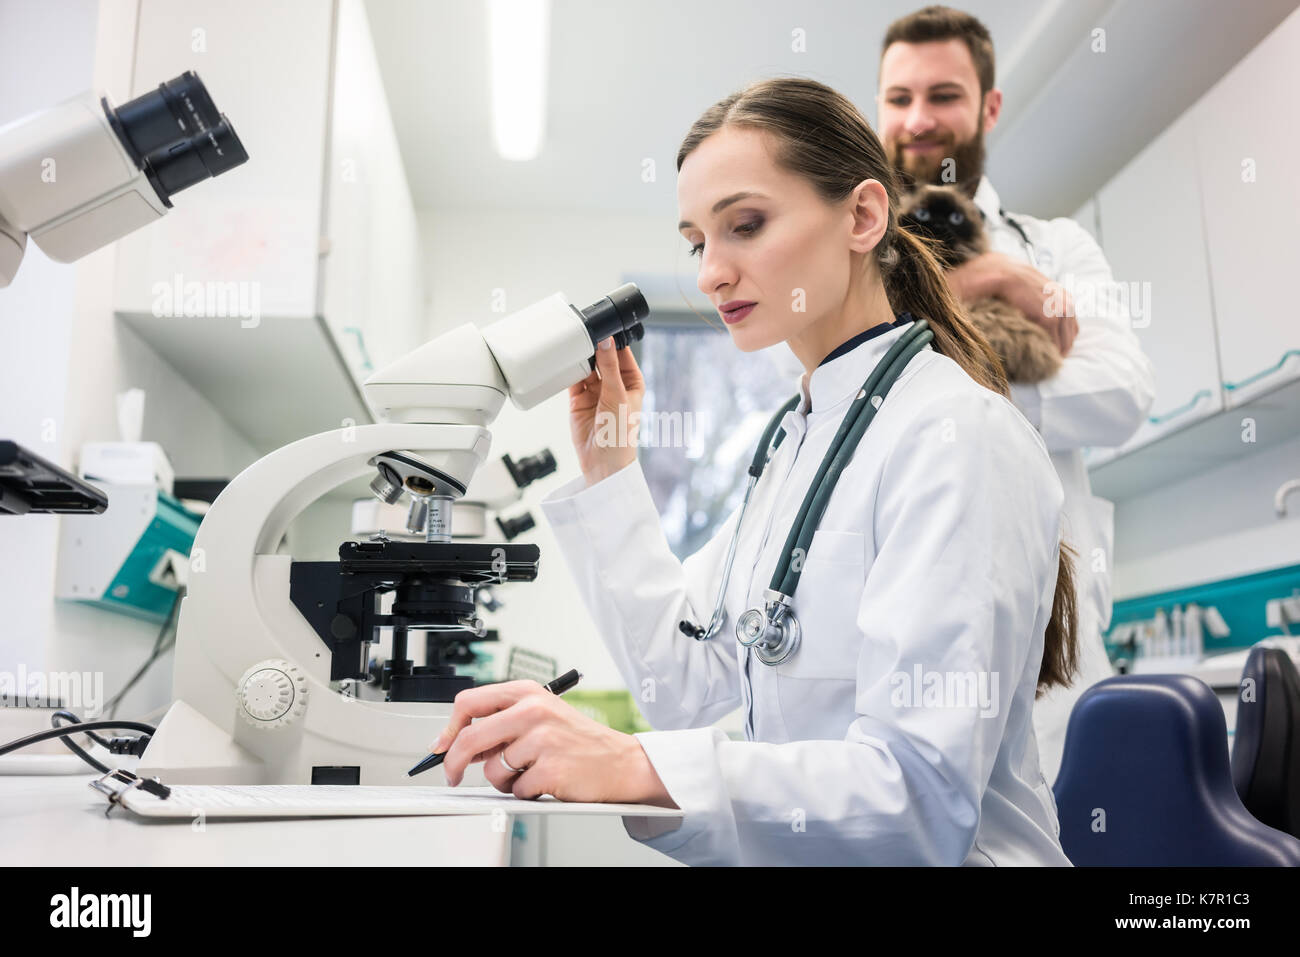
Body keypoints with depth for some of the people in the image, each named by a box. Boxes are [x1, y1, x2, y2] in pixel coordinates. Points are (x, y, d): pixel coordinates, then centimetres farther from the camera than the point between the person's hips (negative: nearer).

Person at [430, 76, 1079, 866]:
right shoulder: (802, 441, 10)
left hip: (928, 855, -6)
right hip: (802, 852, 6)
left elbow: (921, 795, -22)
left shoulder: (955, 433, -15)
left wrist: (634, 767, -32)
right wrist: (607, 468, 6)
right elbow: (687, 682, 7)